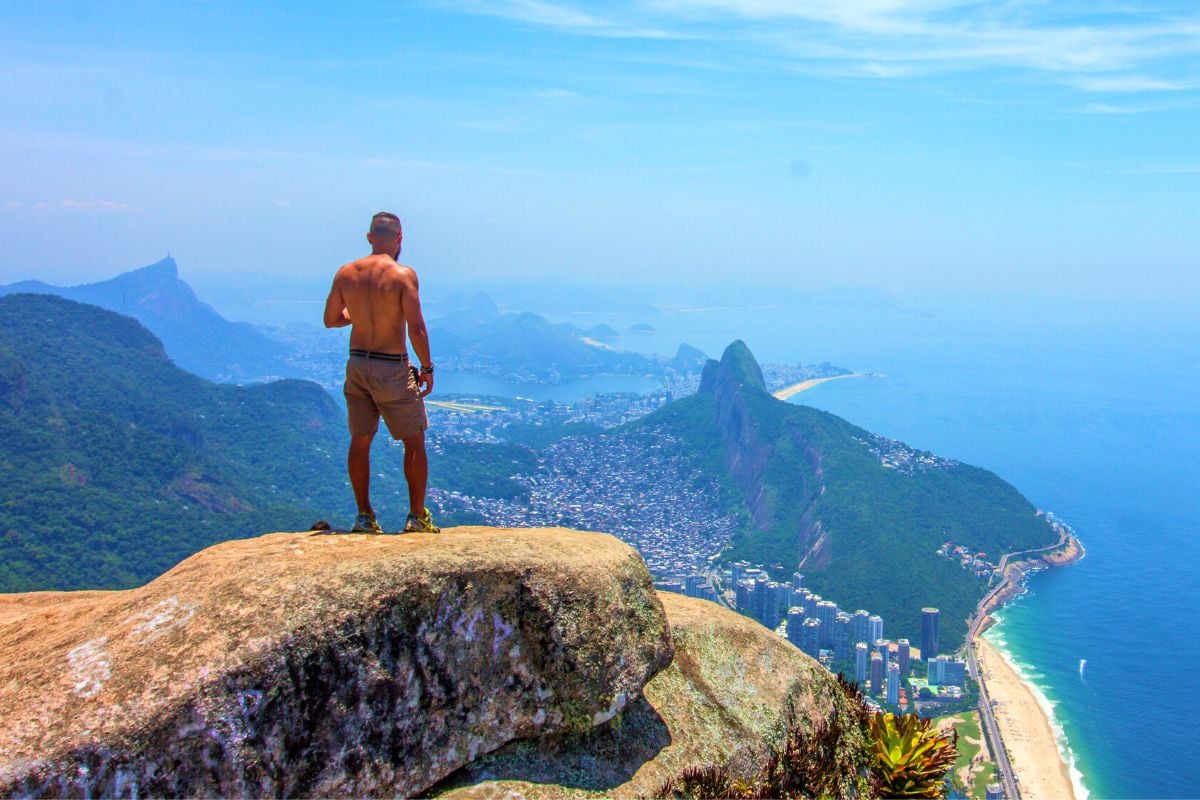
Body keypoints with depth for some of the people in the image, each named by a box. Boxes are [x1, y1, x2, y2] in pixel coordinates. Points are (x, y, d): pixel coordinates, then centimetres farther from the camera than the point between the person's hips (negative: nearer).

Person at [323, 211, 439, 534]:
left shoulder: (346, 273, 1)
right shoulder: (403, 275, -13)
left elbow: (331, 320, 10)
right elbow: (416, 329, -17)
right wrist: (427, 368, -5)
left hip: (357, 365, 5)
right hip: (392, 368, -5)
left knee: (360, 441, 15)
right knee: (414, 441, 9)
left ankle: (364, 515, 18)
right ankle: (417, 516, 10)